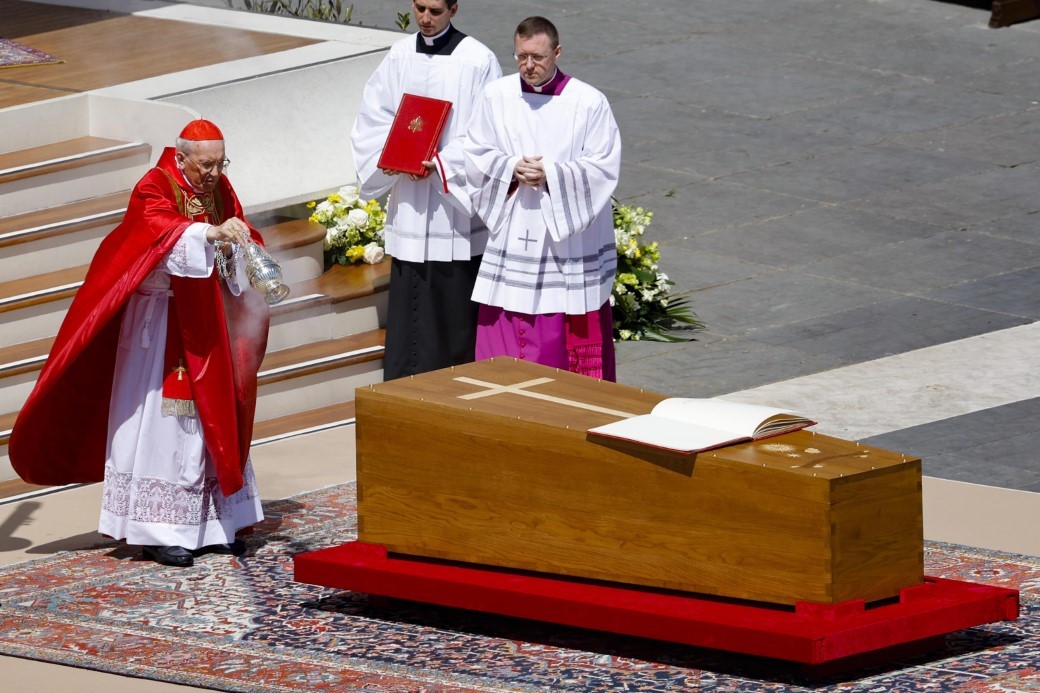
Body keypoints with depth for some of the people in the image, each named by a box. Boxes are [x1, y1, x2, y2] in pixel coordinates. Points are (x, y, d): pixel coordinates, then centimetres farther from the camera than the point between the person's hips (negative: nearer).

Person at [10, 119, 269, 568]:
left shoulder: (221, 191, 8)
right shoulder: (154, 189, -12)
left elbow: (241, 242, 5)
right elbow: (162, 232, -31)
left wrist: (238, 240, -18)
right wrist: (211, 233, -46)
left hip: (204, 325, 7)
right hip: (160, 324, -7)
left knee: (210, 420, 9)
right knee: (161, 422, -7)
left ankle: (208, 523, 16)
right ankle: (158, 531, -5)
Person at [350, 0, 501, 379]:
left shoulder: (478, 60, -7)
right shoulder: (400, 57, 7)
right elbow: (372, 120, 10)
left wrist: (442, 163, -18)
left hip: (457, 204, -4)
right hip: (410, 206, 4)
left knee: (456, 311, -1)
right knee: (408, 305, 6)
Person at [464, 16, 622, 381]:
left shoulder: (589, 103, -5)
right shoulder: (497, 97, 4)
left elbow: (604, 168, -8)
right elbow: (476, 156, 6)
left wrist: (551, 173, -19)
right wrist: (512, 169, -14)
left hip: (569, 237, -3)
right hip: (513, 236, 3)